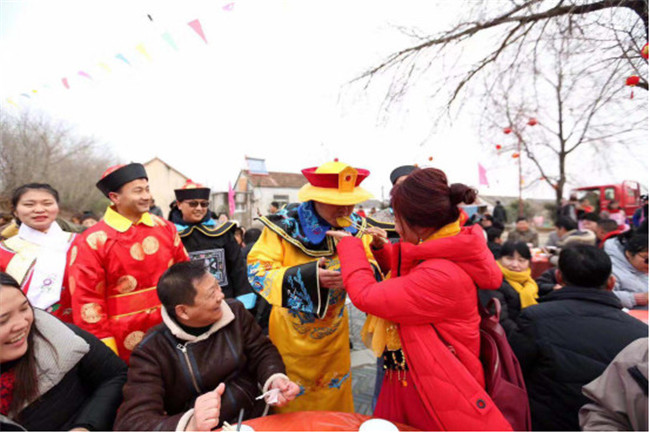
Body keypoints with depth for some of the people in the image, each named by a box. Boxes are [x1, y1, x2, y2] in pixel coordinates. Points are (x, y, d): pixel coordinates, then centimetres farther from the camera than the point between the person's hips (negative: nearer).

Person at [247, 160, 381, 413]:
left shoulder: (355, 226, -8)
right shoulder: (284, 224, -21)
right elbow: (257, 271, -23)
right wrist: (306, 278, -36)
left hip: (334, 336, 4)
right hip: (291, 338, -3)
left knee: (335, 398, 25)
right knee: (289, 404, 19)